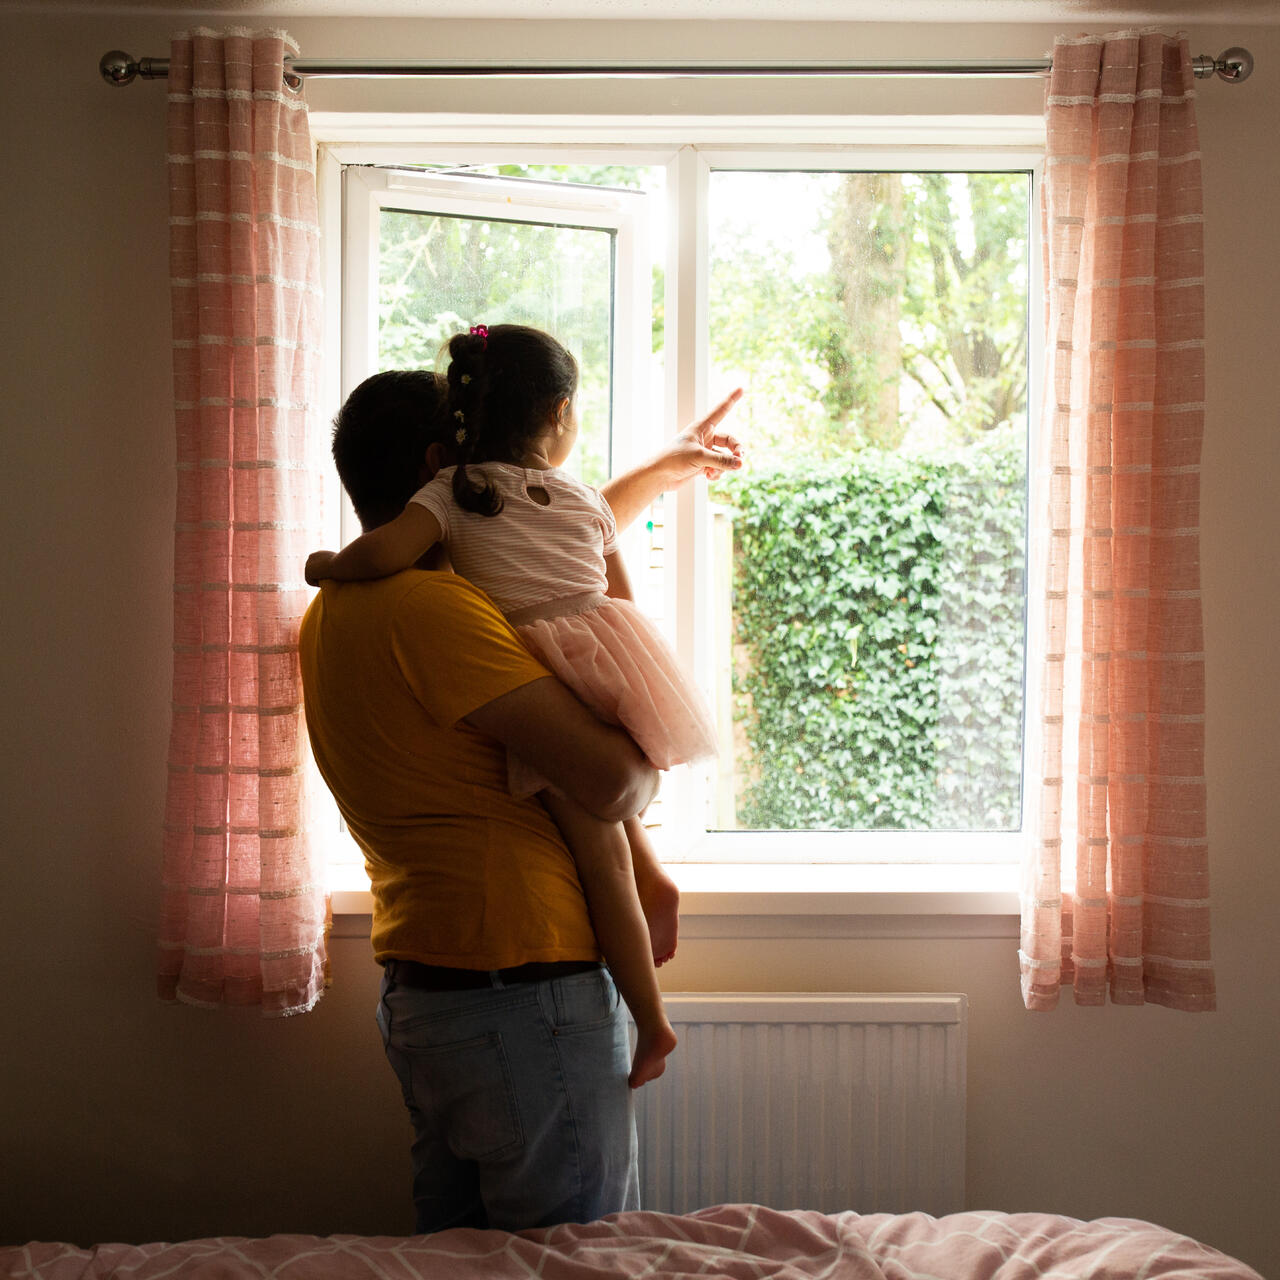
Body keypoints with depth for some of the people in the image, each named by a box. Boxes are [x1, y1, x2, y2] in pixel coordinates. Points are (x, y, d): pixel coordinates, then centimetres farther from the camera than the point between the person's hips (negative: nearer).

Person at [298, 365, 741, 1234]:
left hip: (423, 991, 10)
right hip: (524, 993, -10)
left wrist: (666, 468, 36)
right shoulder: (428, 605, -18)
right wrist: (649, 766, 2)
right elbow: (611, 782, -22)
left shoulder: (337, 606, 13)